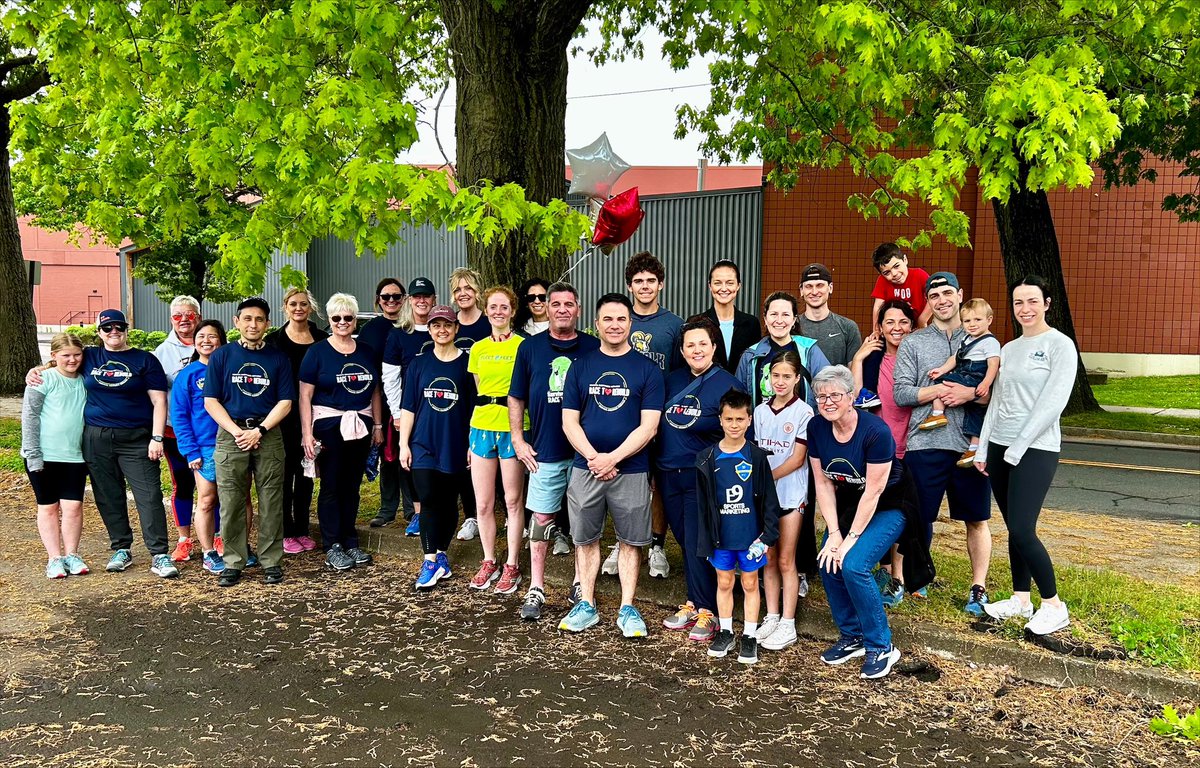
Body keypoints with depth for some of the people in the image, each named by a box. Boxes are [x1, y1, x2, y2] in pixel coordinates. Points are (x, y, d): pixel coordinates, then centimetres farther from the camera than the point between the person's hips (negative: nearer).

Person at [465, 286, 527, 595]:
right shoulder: (478, 348, 12)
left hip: (512, 427, -4)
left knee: (512, 500, 3)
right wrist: (473, 433, 13)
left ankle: (512, 566, 14)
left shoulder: (523, 346, -2)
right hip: (481, 426, 4)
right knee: (483, 503, 8)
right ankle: (489, 563, 23)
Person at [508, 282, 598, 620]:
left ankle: (580, 584, 24)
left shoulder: (594, 348, 3)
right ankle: (536, 589, 12)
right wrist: (518, 439, 2)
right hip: (545, 452, 0)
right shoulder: (530, 347, 5)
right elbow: (516, 398, 10)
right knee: (541, 519, 3)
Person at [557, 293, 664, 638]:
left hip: (631, 471, -2)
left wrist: (612, 458, -16)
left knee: (631, 540, 7)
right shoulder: (580, 366, 6)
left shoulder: (647, 369, -1)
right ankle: (587, 606, 22)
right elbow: (569, 421, 2)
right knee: (585, 538, 10)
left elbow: (648, 426, -7)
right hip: (585, 468, 2)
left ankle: (627, 609, 18)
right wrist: (594, 458, -12)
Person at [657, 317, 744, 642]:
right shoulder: (673, 381, 9)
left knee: (698, 545, -3)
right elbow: (659, 428, 15)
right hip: (669, 476, 5)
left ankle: (707, 611, 10)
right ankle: (693, 603, 25)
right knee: (685, 542, 12)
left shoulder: (728, 385, -7)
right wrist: (655, 471, 15)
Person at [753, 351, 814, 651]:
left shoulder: (803, 412, -7)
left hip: (791, 495, -4)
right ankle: (771, 618, 19)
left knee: (786, 560, 1)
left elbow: (797, 459, -11)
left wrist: (768, 477, -16)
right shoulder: (760, 411, 7)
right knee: (769, 559, 9)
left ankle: (787, 624, 7)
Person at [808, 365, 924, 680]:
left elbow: (873, 491, -24)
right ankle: (852, 637, 13)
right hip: (849, 503, 6)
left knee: (853, 565, -22)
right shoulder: (816, 428, -10)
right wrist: (833, 532, -11)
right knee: (828, 563, -9)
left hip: (889, 506, -6)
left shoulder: (875, 431, -28)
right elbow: (823, 483, -5)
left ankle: (881, 646, -4)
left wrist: (851, 538, -21)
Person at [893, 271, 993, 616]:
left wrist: (971, 393, -14)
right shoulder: (912, 343, 7)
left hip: (971, 444, 1)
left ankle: (978, 587, 19)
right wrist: (939, 390, -13)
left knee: (976, 519, 8)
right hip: (925, 444, -1)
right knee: (920, 517, 6)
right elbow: (901, 394, -3)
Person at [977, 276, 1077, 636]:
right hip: (1000, 446, 6)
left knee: (1022, 531, -11)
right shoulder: (1008, 349, 14)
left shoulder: (1060, 344, -7)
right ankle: (1020, 600, 21)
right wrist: (983, 448, 9)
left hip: (1035, 449, -6)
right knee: (1013, 528, 10)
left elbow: (1053, 402, -14)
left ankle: (1054, 605, 5)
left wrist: (1019, 447, -15)